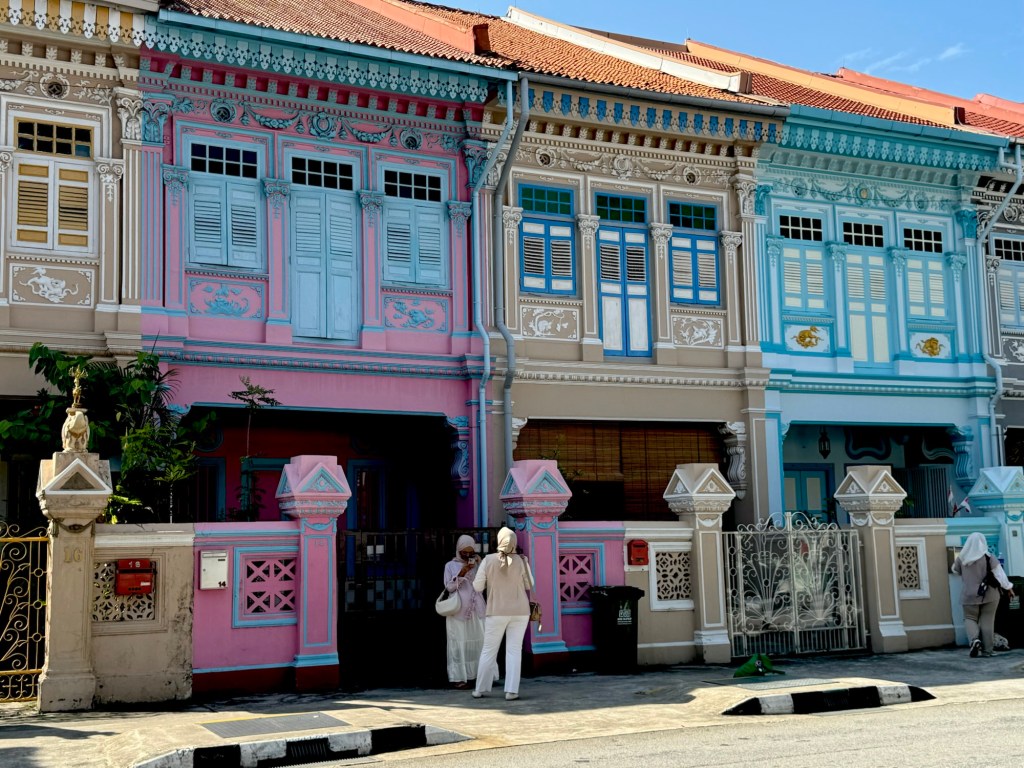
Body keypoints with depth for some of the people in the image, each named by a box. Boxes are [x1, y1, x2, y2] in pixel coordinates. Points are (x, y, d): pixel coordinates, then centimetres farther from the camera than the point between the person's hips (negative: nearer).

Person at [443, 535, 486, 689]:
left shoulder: (477, 564, 13)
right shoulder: (450, 565, 5)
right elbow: (449, 587, -2)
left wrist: (480, 565, -6)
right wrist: (462, 573, -13)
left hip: (476, 610, 3)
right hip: (459, 611, -3)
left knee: (479, 641, -2)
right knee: (459, 643, -5)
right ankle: (459, 677, -3)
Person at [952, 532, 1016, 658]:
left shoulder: (962, 558, -2)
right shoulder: (988, 557, -8)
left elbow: (955, 570, 16)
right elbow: (999, 574, -9)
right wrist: (1008, 587, 3)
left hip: (970, 595, 0)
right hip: (989, 594, 0)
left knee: (970, 618, 11)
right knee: (987, 621, 8)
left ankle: (974, 640, -17)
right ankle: (987, 650, 7)